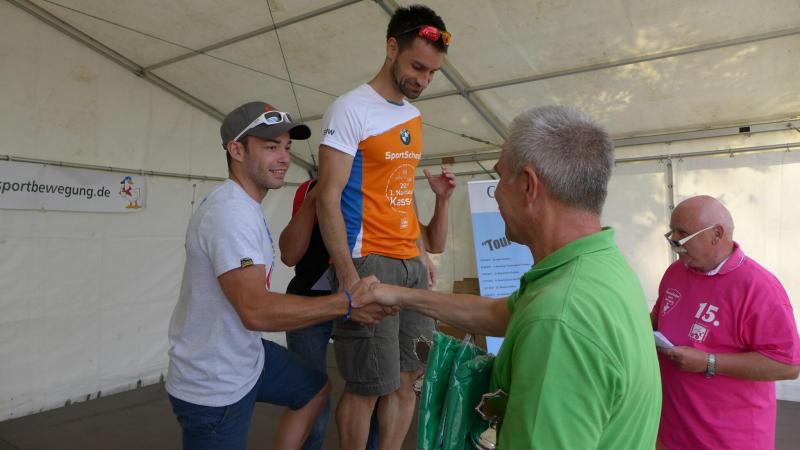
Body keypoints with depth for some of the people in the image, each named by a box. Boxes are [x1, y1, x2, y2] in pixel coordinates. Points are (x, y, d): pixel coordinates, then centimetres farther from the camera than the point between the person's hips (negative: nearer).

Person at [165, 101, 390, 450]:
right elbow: (256, 311, -33)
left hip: (247, 356, 10)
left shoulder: (244, 206, 8)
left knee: (316, 389, 25)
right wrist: (346, 304, -27)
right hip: (214, 385, -10)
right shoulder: (231, 212, -27)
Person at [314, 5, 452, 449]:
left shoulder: (414, 115, 15)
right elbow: (328, 198, -12)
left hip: (411, 264, 7)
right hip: (369, 263, -7)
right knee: (368, 386, 0)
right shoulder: (350, 109, -7)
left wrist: (423, 254, 14)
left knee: (409, 375, 12)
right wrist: (348, 276, -19)